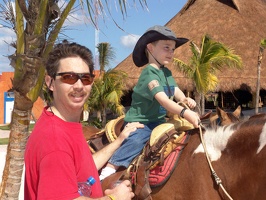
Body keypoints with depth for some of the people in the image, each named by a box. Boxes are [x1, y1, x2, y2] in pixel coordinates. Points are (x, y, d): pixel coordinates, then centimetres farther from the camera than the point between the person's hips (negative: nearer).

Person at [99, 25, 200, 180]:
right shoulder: (149, 73, -19)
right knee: (135, 141, -33)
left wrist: (185, 99, -14)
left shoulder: (167, 73, 12)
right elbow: (162, 99, -30)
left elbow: (176, 90, 10)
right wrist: (185, 113, -41)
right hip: (140, 122, -9)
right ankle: (106, 174, -28)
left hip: (158, 121, 9)